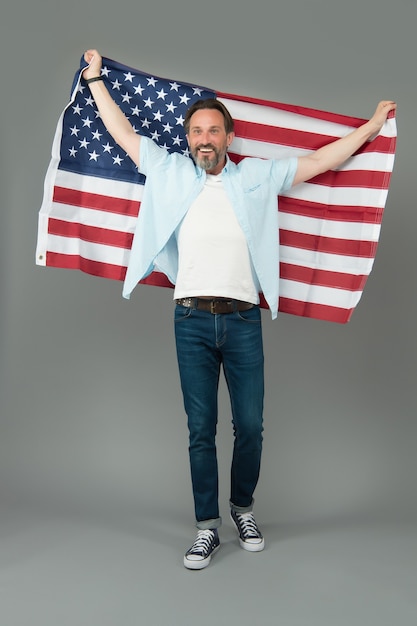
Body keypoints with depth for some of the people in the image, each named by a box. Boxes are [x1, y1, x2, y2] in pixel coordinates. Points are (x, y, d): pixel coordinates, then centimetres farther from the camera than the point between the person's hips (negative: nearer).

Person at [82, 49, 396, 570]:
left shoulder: (258, 176, 11)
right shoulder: (170, 173, 13)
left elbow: (320, 160, 14)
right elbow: (123, 132, 21)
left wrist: (374, 124, 18)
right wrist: (95, 78, 28)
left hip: (243, 320, 0)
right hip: (192, 319, 0)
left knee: (250, 425, 3)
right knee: (200, 429, 4)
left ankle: (243, 508, 27)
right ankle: (207, 528, 15)